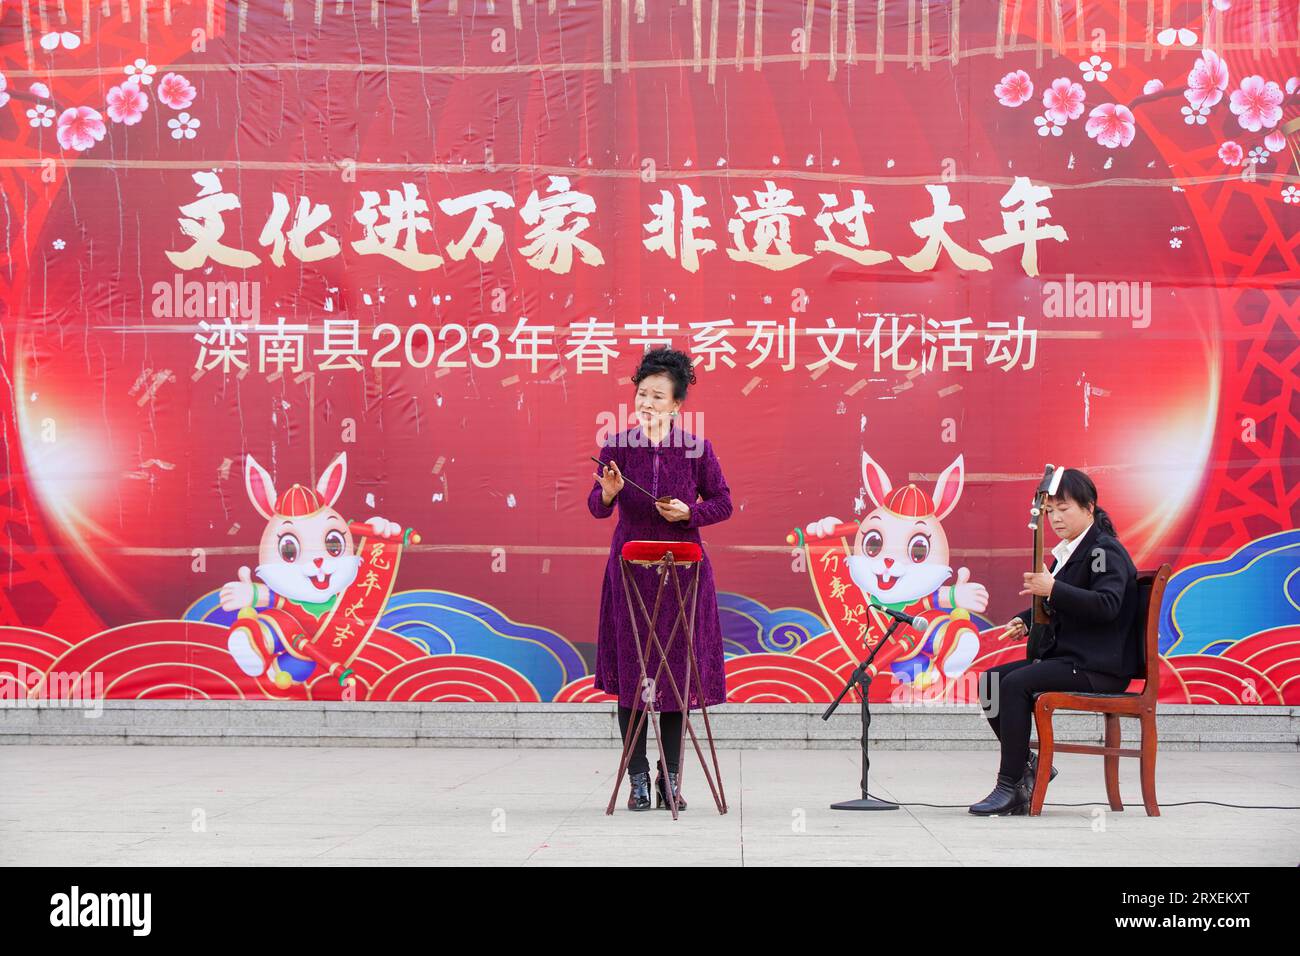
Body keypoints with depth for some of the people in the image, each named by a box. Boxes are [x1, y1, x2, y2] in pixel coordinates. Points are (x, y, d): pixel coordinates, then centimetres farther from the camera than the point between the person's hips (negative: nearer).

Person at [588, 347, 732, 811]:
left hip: (681, 570, 0)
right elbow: (597, 507, 0)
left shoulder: (697, 449, -2)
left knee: (677, 668, 2)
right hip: (630, 570, 1)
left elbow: (722, 503, 4)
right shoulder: (617, 446, -1)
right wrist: (607, 493, -21)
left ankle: (671, 779, 12)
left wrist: (688, 512, -13)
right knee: (630, 669, 1)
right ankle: (637, 776, 11)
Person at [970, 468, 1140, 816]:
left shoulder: (1105, 551, -10)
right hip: (1065, 656, 10)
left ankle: (1011, 787, -24)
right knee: (989, 681, -2)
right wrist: (1026, 621, 9)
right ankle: (1028, 765, 3)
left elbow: (1106, 605, -27)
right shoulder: (1068, 552, 18)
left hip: (1098, 667, -10)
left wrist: (1052, 588, -33)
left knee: (1015, 683, -27)